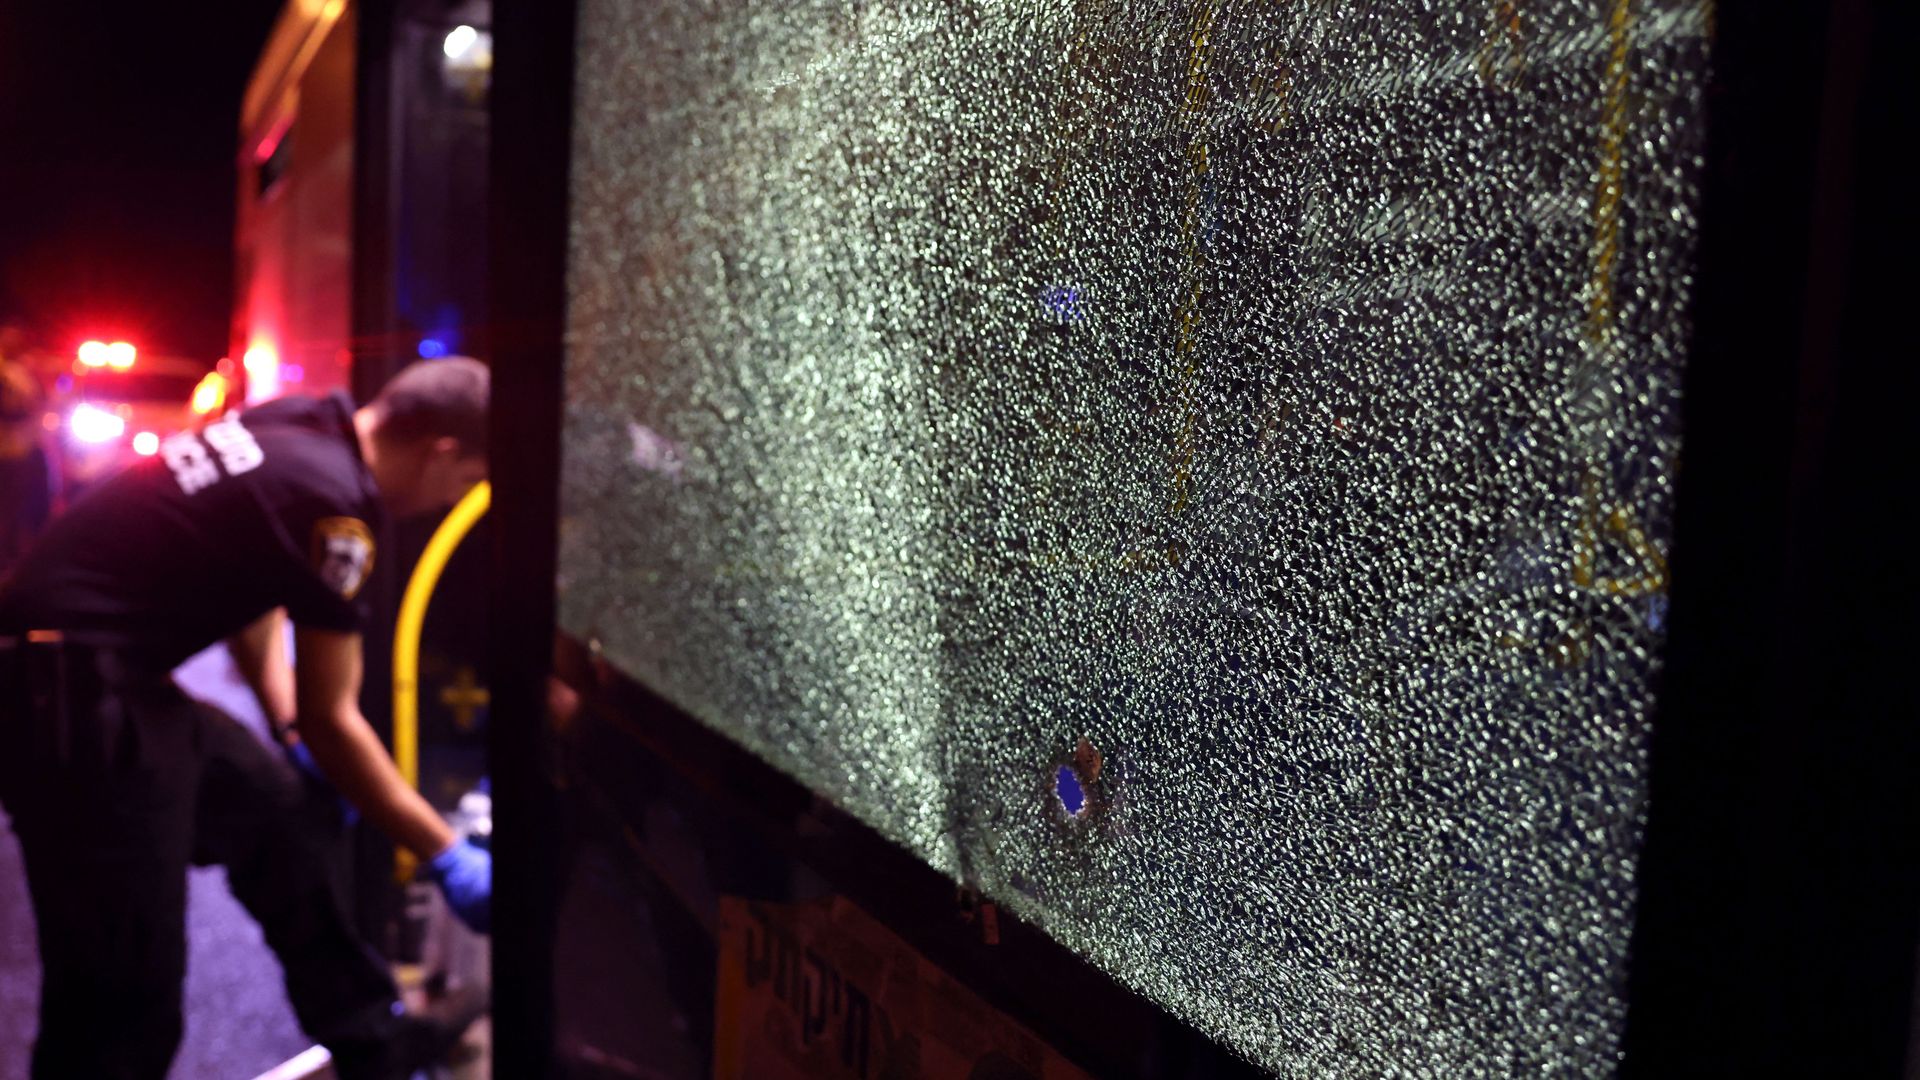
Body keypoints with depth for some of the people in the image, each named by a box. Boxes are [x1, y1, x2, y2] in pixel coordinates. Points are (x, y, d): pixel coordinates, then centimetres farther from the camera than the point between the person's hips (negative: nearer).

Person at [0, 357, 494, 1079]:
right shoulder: (332, 501, -18)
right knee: (127, 996, -3)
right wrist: (448, 858, -4)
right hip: (75, 699, -10)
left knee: (267, 803, 21)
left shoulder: (292, 429, 7)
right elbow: (331, 722, -12)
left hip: (89, 678, 10)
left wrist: (291, 728, 23)